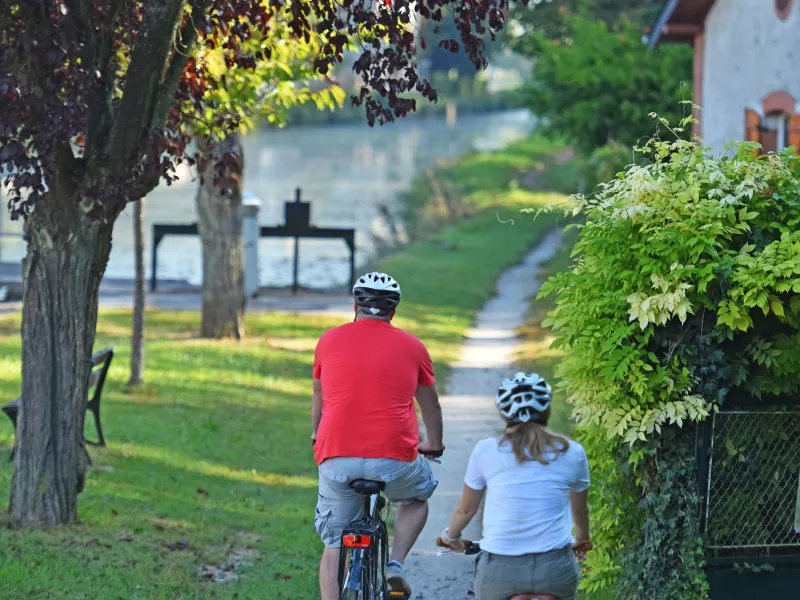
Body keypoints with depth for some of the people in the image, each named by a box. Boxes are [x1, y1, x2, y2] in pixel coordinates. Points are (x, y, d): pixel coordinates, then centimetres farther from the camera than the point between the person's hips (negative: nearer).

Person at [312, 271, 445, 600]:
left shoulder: (330, 340, 9)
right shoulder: (411, 346, 8)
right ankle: (395, 563, 10)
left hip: (337, 459, 1)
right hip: (395, 458, -1)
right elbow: (430, 404, 22)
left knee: (334, 545, 13)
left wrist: (317, 435, 45)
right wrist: (434, 445, 41)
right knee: (417, 497, 31)